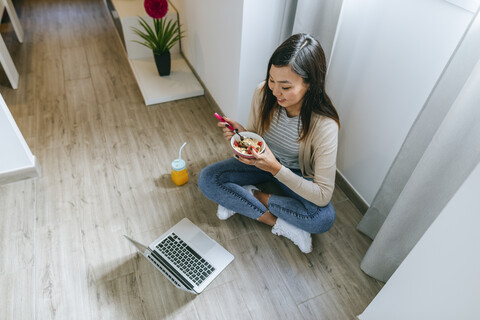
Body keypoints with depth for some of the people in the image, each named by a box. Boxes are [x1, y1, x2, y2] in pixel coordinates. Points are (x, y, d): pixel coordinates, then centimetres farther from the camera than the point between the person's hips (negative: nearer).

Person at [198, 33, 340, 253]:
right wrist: (242, 133, -28)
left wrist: (276, 168, -40)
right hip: (264, 161, 3)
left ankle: (251, 196, -13)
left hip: (296, 175, -3)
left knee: (325, 218, -31)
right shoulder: (263, 93, -21)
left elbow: (323, 195, -29)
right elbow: (254, 135, -3)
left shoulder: (324, 125, -32)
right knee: (206, 178, -16)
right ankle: (278, 222, -16)